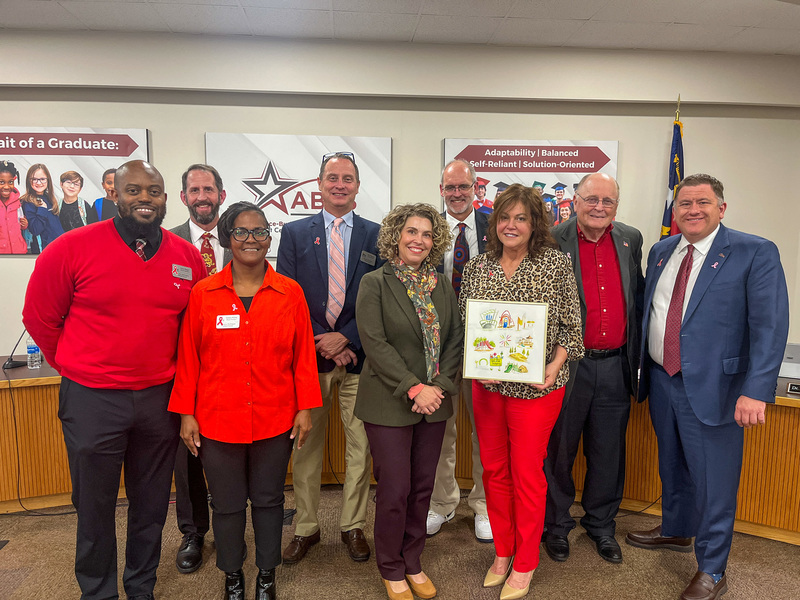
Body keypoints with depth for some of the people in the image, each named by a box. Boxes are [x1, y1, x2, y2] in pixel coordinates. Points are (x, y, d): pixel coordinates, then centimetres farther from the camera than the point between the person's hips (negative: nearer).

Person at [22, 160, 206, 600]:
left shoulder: (187, 257, 1)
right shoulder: (72, 249, -9)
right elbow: (39, 318, 2)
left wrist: (166, 369, 10)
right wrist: (77, 368, 8)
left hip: (160, 398, 3)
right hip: (92, 399, -3)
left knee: (151, 506, 17)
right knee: (95, 508, 13)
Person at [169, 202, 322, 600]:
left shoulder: (290, 293, -2)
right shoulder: (203, 294, -3)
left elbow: (303, 355, 0)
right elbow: (188, 357, 1)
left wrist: (305, 408, -1)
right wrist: (186, 413, 0)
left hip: (275, 420, 1)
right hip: (218, 421, 0)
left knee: (269, 500, 15)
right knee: (227, 504, 13)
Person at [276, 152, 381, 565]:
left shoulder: (376, 235, 5)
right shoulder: (294, 233, 6)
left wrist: (345, 337, -10)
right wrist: (319, 343, -9)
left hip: (358, 355, 0)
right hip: (308, 356, 0)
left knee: (360, 446, 7)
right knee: (305, 445, 10)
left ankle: (353, 526, 26)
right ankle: (306, 527, 28)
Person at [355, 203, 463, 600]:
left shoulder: (442, 285, 8)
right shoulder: (374, 283, -6)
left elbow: (455, 340, 6)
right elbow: (375, 343, -14)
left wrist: (440, 386, -8)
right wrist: (413, 389, -18)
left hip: (434, 403, 4)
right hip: (389, 404, -4)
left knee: (423, 487, 13)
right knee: (394, 490, 3)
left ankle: (413, 564, 33)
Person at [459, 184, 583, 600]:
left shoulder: (556, 263, -5)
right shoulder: (477, 267, 4)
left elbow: (571, 325, -4)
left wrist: (553, 370, -15)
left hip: (535, 388, -3)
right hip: (487, 385, 4)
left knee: (527, 474, 6)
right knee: (494, 470, 14)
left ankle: (525, 565, 27)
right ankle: (502, 553, 34)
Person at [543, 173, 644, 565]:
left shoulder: (631, 240, 7)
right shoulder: (552, 243, -8)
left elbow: (638, 296, 16)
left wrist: (635, 353, 11)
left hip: (615, 366, 4)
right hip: (567, 367, -4)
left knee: (608, 453, 16)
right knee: (559, 450, 11)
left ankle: (601, 524, 38)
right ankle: (556, 524, 32)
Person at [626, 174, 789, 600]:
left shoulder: (755, 253, -10)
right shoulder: (661, 252, 7)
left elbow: (770, 325, -16)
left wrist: (756, 391, -24)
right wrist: (642, 368, 10)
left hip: (713, 388, -5)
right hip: (661, 380, 6)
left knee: (713, 482, 7)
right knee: (672, 466, 23)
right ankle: (675, 531, 47)